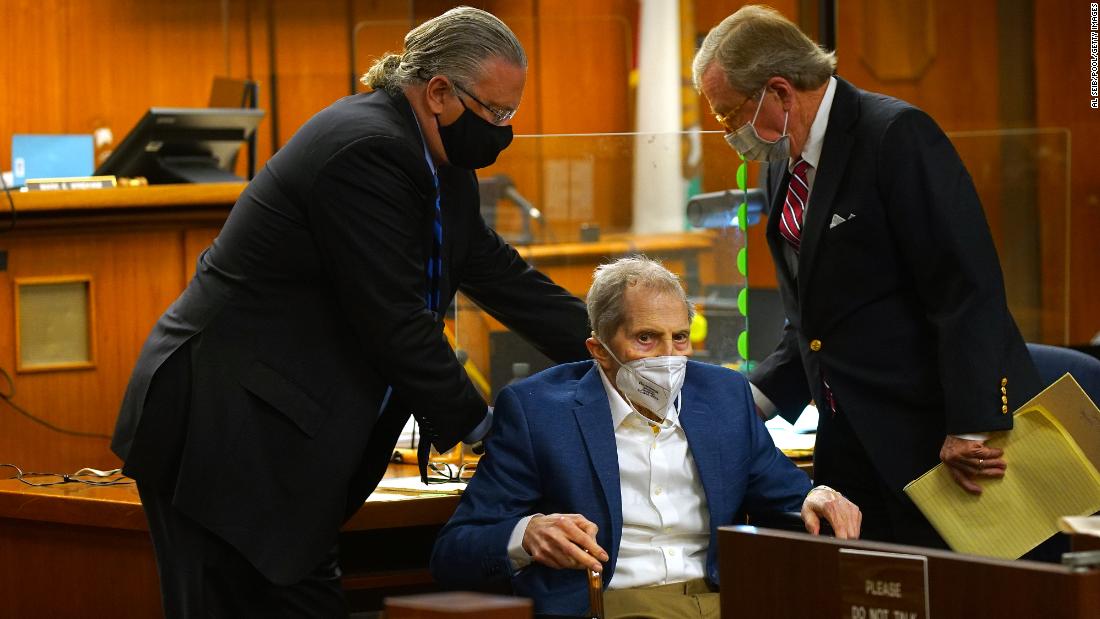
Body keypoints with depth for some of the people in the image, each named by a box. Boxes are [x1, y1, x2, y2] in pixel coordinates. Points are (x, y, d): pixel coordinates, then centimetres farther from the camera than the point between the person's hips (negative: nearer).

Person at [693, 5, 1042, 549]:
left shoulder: (898, 136, -14)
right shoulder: (782, 165, 13)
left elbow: (967, 290, -19)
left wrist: (971, 428, -23)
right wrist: (752, 400, 4)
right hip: (853, 452, 8)